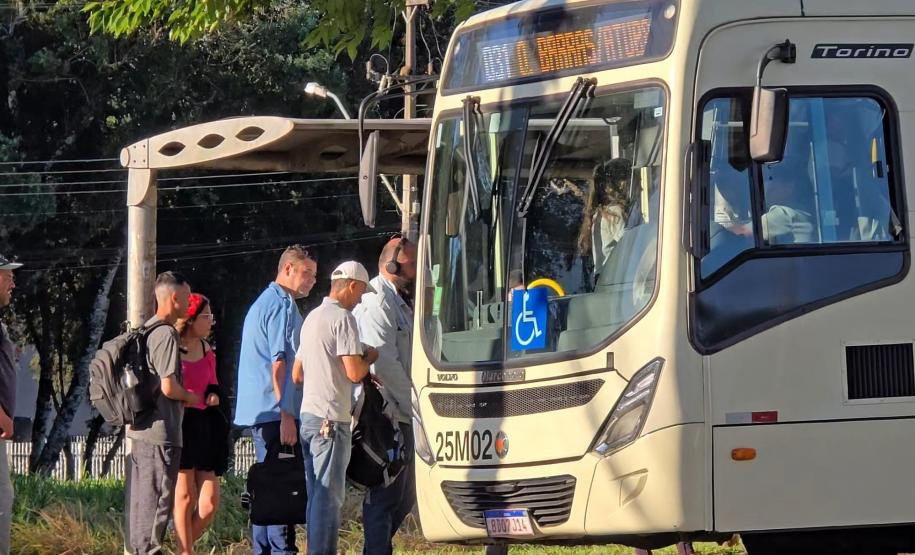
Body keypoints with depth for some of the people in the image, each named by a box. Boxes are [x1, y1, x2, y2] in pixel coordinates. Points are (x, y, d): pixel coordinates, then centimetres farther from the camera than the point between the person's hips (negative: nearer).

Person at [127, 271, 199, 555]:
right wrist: (190, 397, -3)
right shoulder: (166, 335, -15)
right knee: (160, 498, -6)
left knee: (140, 497, 12)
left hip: (139, 432, 9)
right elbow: (168, 387, -21)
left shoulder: (145, 330, 14)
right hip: (162, 434, -9)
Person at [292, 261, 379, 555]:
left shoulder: (312, 317, 18)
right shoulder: (342, 318, -11)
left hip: (308, 414, 9)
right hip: (331, 418, -9)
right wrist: (369, 358, 4)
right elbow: (354, 372, -19)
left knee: (317, 493, 12)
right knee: (329, 494, -8)